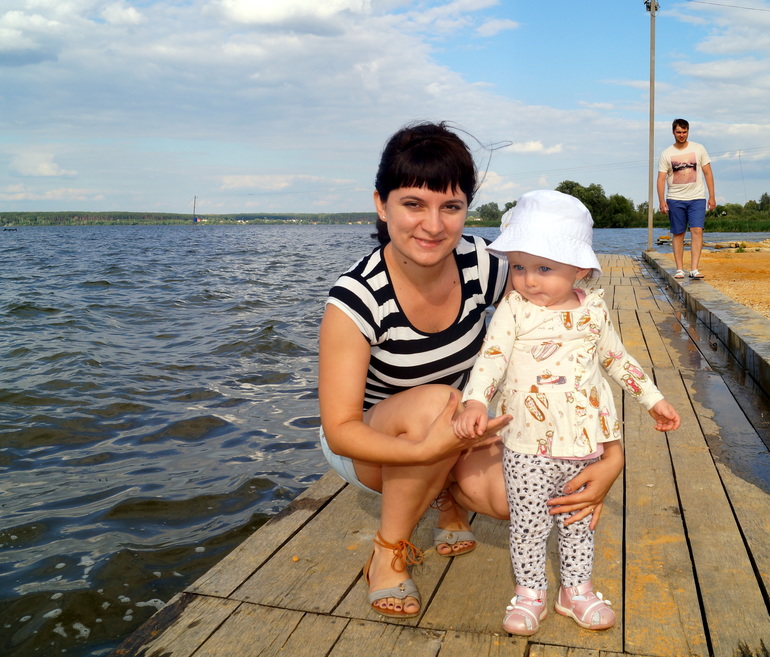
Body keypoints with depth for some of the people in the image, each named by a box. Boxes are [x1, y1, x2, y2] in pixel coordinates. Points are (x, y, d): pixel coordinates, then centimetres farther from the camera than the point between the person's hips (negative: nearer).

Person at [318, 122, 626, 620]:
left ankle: (451, 495, 12)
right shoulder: (356, 298, -29)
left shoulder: (481, 265, -20)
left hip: (458, 431, 3)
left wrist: (613, 454, -23)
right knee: (433, 402, -36)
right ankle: (388, 554, -11)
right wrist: (427, 450, -44)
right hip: (371, 444, -2)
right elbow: (339, 430, -27)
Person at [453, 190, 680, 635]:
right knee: (528, 525, 8)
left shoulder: (593, 308, 1)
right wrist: (476, 402, -36)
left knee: (580, 521, 18)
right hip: (530, 445, -3)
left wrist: (654, 399, 18)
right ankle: (530, 592, 28)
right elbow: (492, 358, -19)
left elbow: (616, 357, 13)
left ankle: (578, 589, 36)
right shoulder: (514, 310, -9)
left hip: (585, 441, 3)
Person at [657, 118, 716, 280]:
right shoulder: (666, 154, 3)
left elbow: (708, 173, 7)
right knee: (678, 234, 4)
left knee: (697, 230, -12)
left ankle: (694, 269, -14)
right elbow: (661, 178, -1)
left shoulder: (698, 149, 5)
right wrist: (662, 201, -12)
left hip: (697, 197, 0)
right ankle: (679, 269, 9)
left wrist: (712, 196, 1)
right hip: (675, 199, 0)